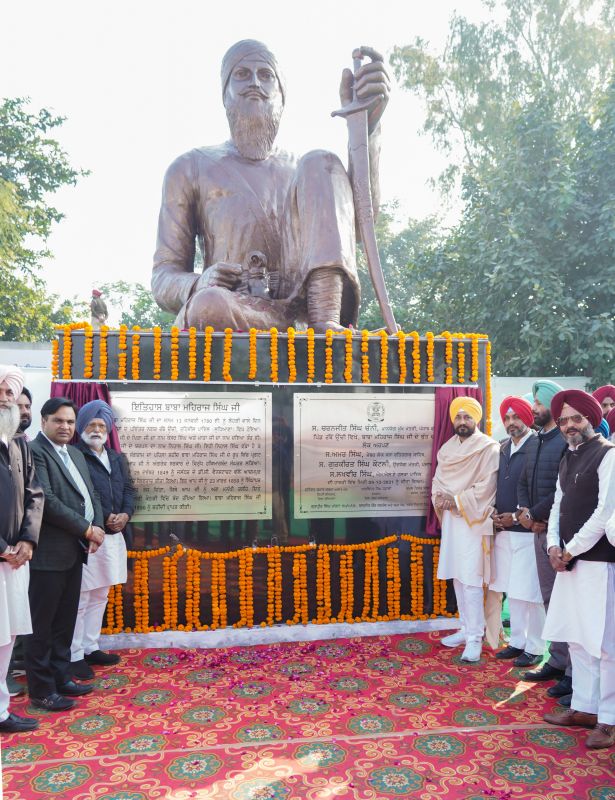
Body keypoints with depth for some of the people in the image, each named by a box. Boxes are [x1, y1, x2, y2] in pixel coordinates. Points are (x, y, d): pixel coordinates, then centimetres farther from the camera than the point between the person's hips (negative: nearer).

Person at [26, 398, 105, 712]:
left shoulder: (76, 454, 15)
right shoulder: (34, 451, -12)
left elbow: (90, 495, 14)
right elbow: (46, 501, -21)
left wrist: (97, 527, -4)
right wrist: (86, 529, -15)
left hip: (74, 550, 8)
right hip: (48, 553, -8)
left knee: (65, 622, 17)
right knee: (41, 625, 5)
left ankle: (61, 678, 30)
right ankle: (41, 690, 17)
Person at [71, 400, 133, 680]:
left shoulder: (117, 458, 16)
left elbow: (128, 488, 13)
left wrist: (125, 514, -5)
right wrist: (105, 518, -15)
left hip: (113, 536, 8)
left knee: (99, 596, 16)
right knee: (80, 599, -1)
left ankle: (90, 648, 27)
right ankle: (74, 656, 10)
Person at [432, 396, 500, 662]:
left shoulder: (488, 448, -7)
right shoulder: (447, 449, 13)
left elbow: (487, 486, -14)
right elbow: (437, 480, 12)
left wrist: (457, 500, -17)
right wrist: (440, 498, -8)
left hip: (473, 520, -7)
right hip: (450, 519, 7)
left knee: (471, 580, -8)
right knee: (457, 577, 12)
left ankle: (475, 638, 0)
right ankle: (466, 628, 24)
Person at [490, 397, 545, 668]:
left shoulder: (538, 447, -11)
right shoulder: (503, 449, 12)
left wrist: (516, 517, -13)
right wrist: (495, 512, 3)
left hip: (527, 529, -7)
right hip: (504, 530, 7)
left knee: (529, 593, 0)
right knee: (511, 590, 14)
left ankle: (534, 647, 14)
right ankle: (517, 641, 27)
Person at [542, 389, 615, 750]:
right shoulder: (568, 458, 15)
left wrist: (571, 549, -11)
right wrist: (554, 545, 1)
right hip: (570, 561, 8)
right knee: (577, 639, 15)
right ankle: (584, 707, 28)